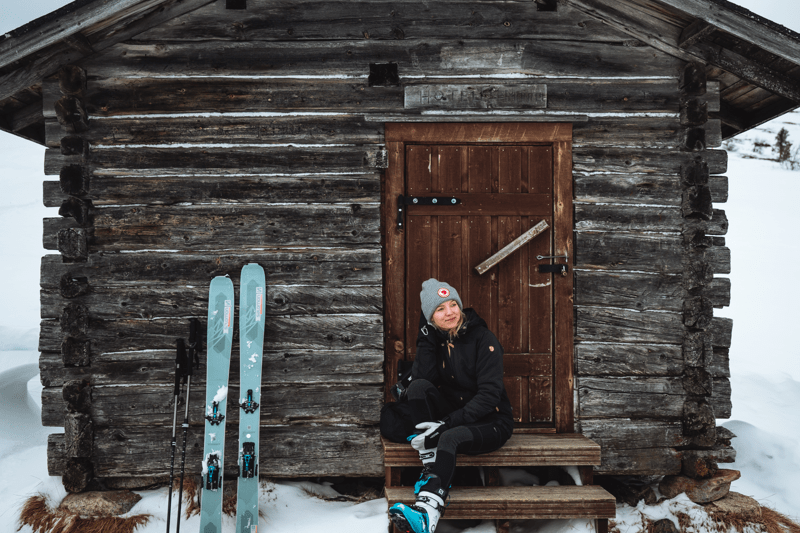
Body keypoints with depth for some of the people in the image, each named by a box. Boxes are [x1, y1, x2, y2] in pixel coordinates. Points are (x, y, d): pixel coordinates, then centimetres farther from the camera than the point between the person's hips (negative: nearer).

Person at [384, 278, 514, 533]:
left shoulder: (483, 339, -13)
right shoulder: (435, 338, 2)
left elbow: (490, 395, -19)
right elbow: (422, 377, -13)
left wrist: (449, 422, -28)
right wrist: (426, 337, -18)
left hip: (489, 421, -5)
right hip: (452, 413, 5)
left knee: (450, 437, -35)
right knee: (418, 387, -20)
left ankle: (427, 512, -48)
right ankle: (431, 469, -25)